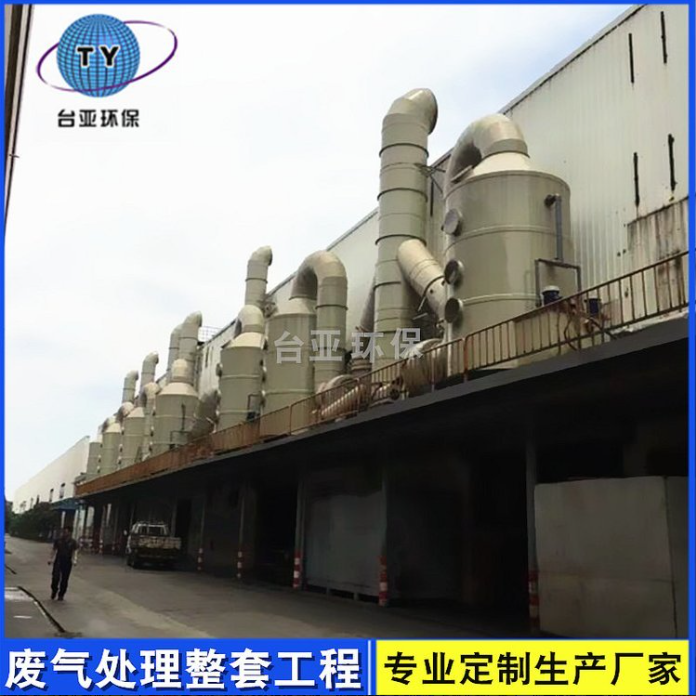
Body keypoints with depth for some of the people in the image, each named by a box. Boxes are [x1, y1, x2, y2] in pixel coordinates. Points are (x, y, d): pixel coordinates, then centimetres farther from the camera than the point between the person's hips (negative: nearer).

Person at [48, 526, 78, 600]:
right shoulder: (58, 540, 2)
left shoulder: (73, 542, 0)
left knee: (64, 579, 5)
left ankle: (61, 595, 19)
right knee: (56, 577, -14)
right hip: (58, 561, 0)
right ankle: (54, 590, 12)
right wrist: (51, 559, -8)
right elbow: (54, 551, 5)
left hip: (67, 562, 0)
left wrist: (74, 560, -20)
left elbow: (74, 552, -3)